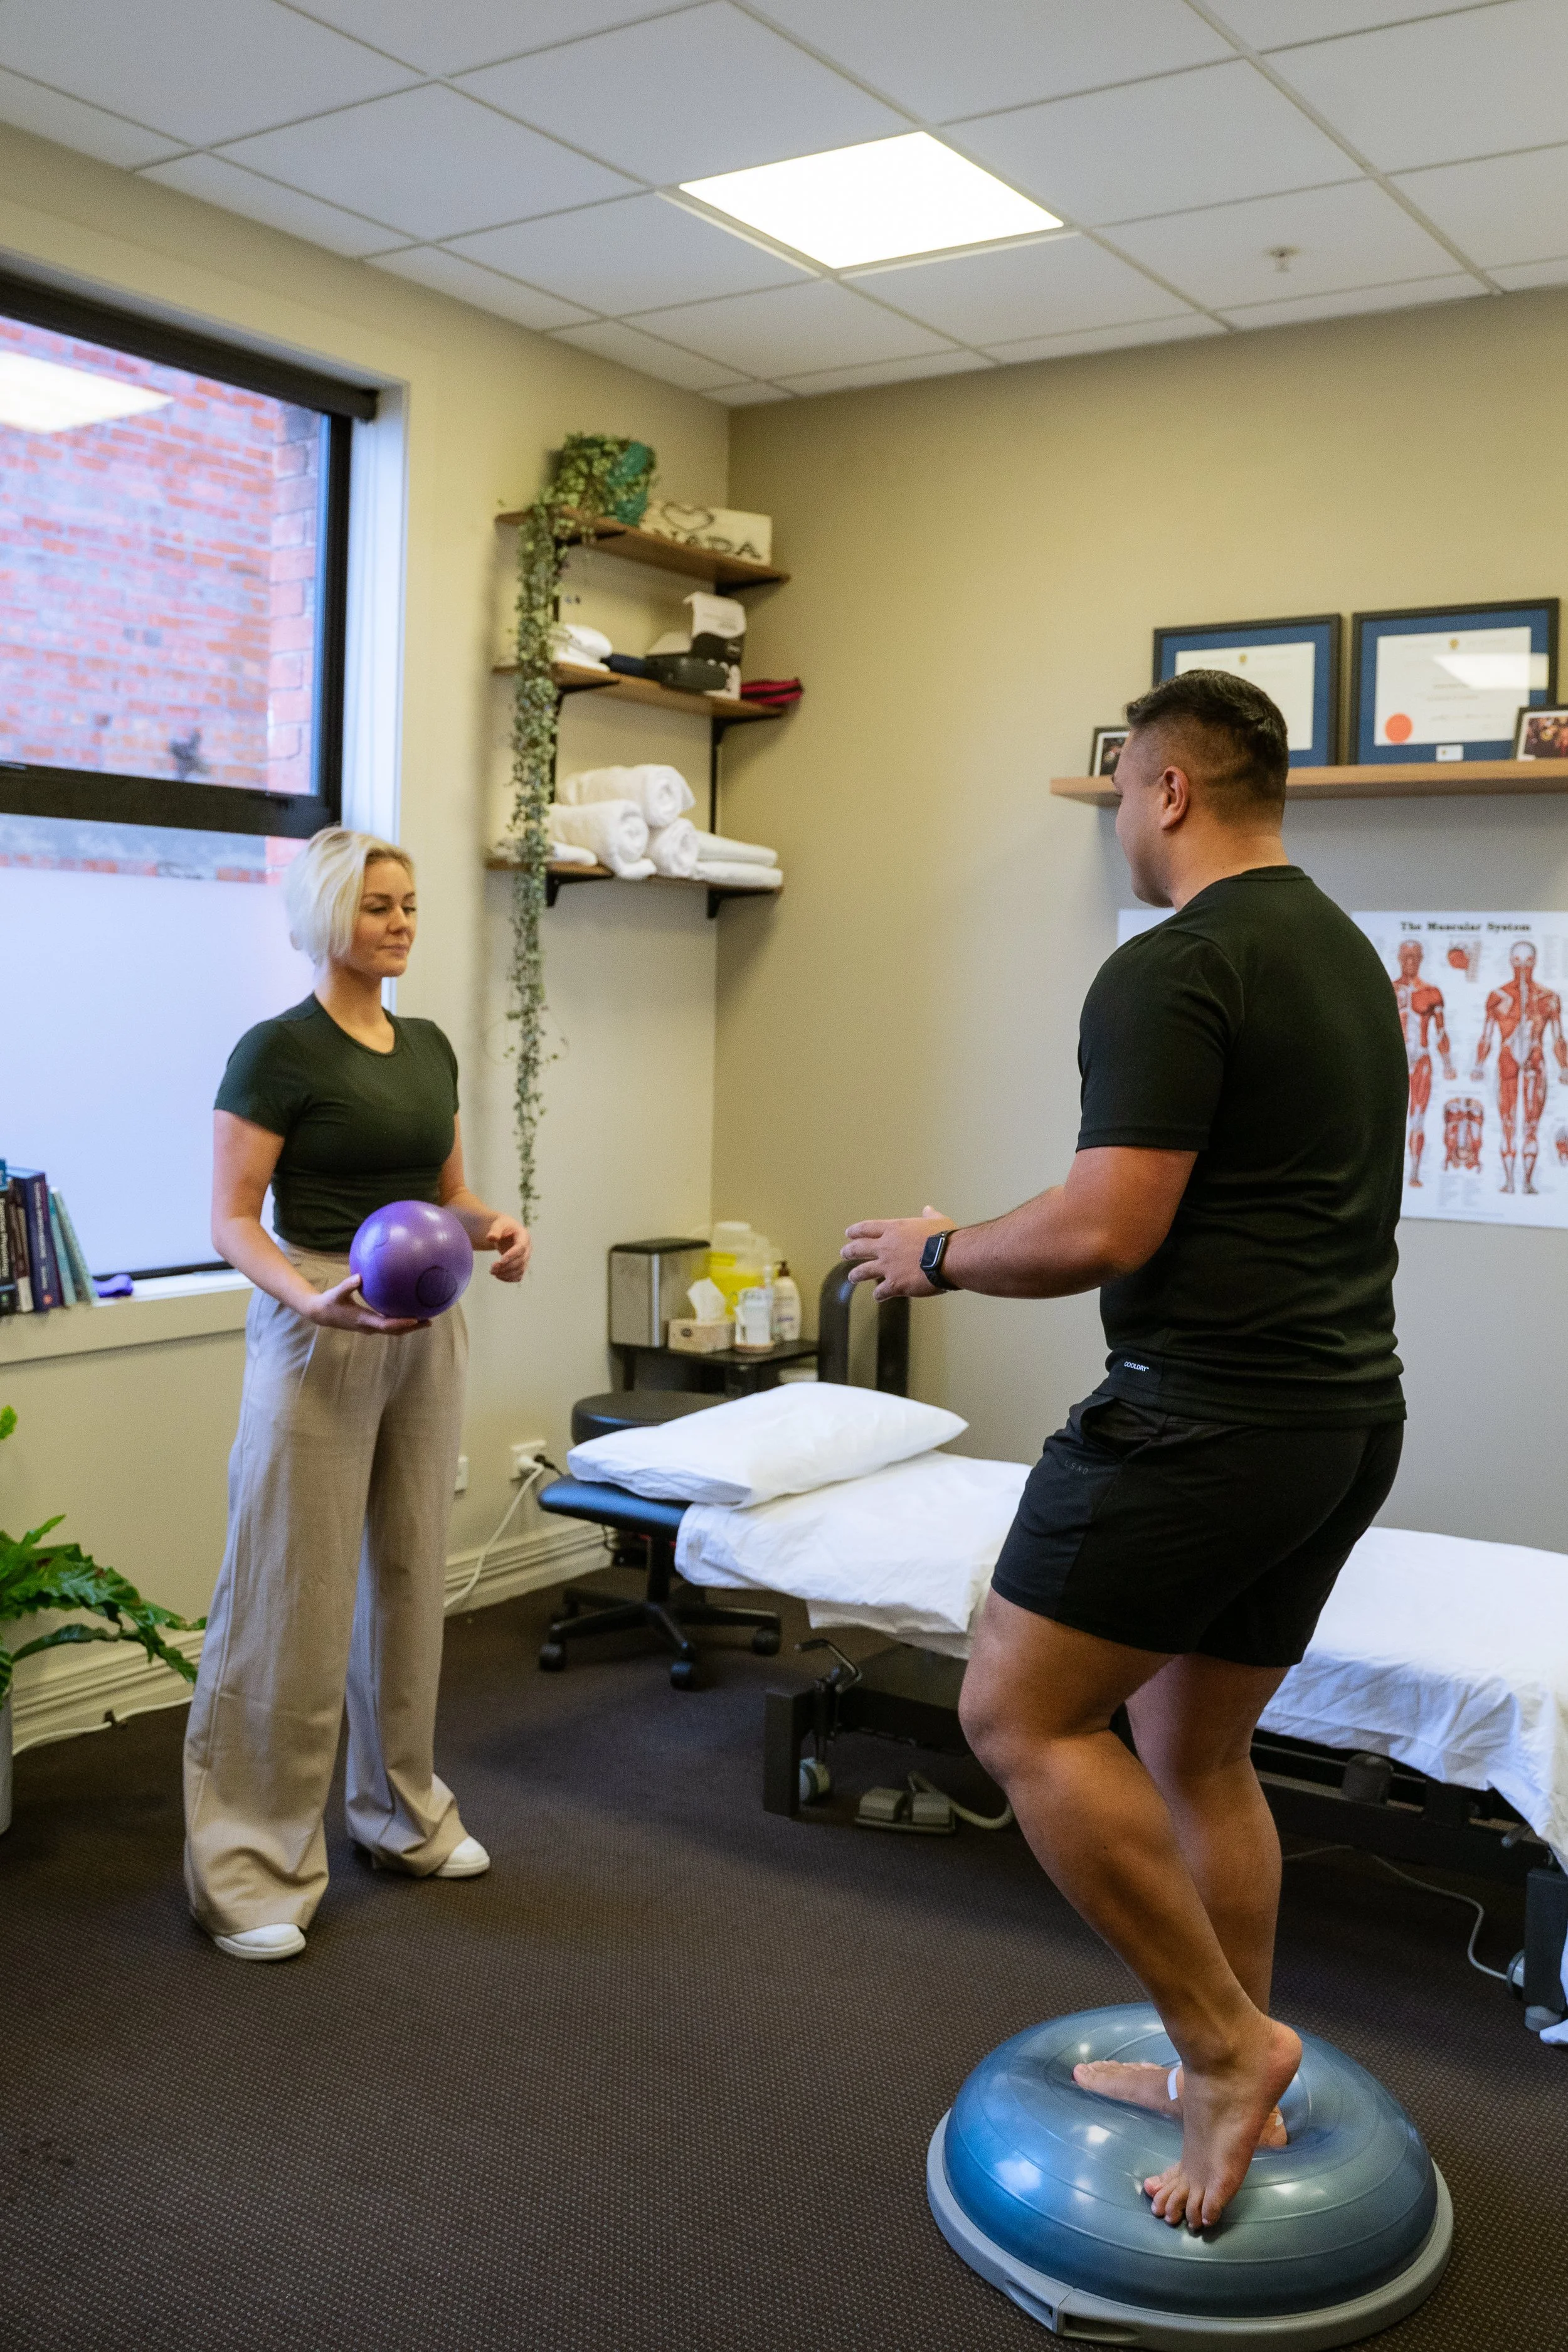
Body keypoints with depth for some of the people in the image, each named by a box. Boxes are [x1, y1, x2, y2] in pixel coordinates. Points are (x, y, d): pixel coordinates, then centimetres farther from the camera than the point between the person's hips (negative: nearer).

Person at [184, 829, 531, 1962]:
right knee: (294, 1594, -3)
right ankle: (249, 1865, 8)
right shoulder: (278, 1050, -10)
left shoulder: (429, 1047, 11)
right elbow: (233, 1220, -12)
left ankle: (403, 1808, 30)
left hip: (427, 1334, 7)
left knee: (410, 1571, 14)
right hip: (319, 1340, -7)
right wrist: (313, 1299, -29)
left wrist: (492, 1228, -4)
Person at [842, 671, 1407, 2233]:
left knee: (1019, 1716, -1)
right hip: (1346, 1416, 10)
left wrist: (941, 1254, -4)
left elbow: (1108, 1231, -22)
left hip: (1204, 1416, -10)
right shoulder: (1348, 956, 16)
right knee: (1195, 1752, 18)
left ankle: (1223, 2039, 4)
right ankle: (1222, 2076, 29)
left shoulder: (1173, 970, -15)